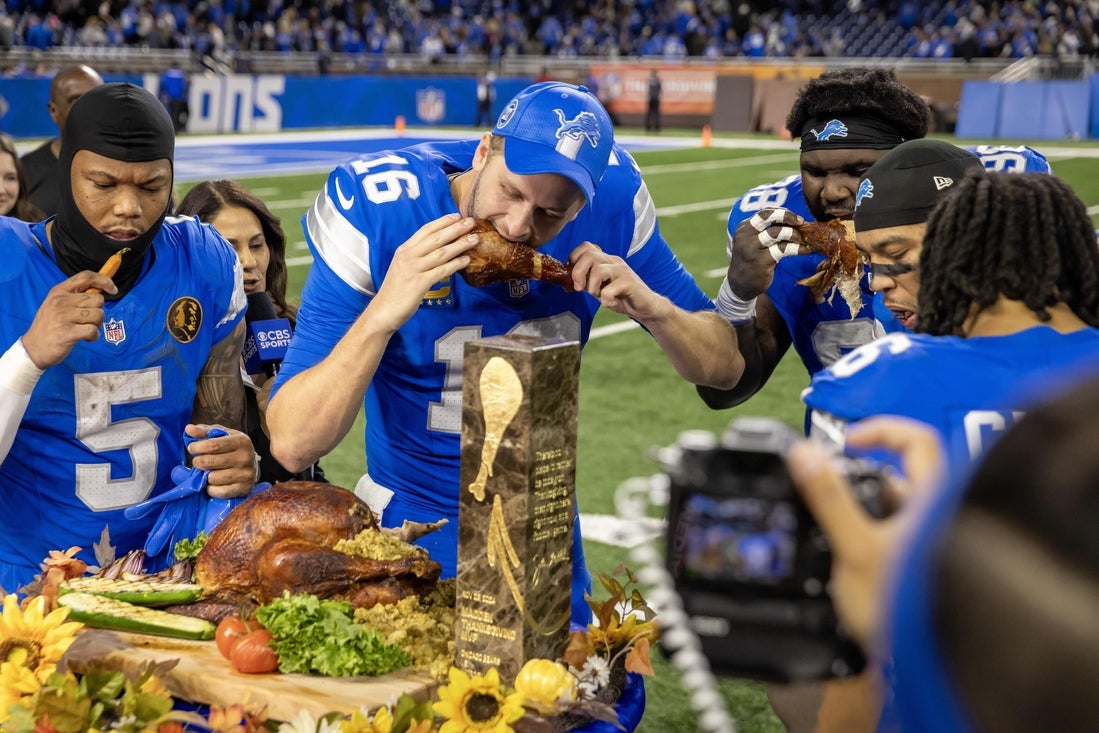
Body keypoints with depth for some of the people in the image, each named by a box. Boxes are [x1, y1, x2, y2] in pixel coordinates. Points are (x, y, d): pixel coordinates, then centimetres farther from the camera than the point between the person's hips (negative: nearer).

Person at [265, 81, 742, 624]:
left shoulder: (611, 197, -15)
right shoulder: (375, 209, -24)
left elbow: (725, 367, -5)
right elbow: (292, 445, -27)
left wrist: (652, 307, -25)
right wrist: (384, 312, -40)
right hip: (413, 525, -3)